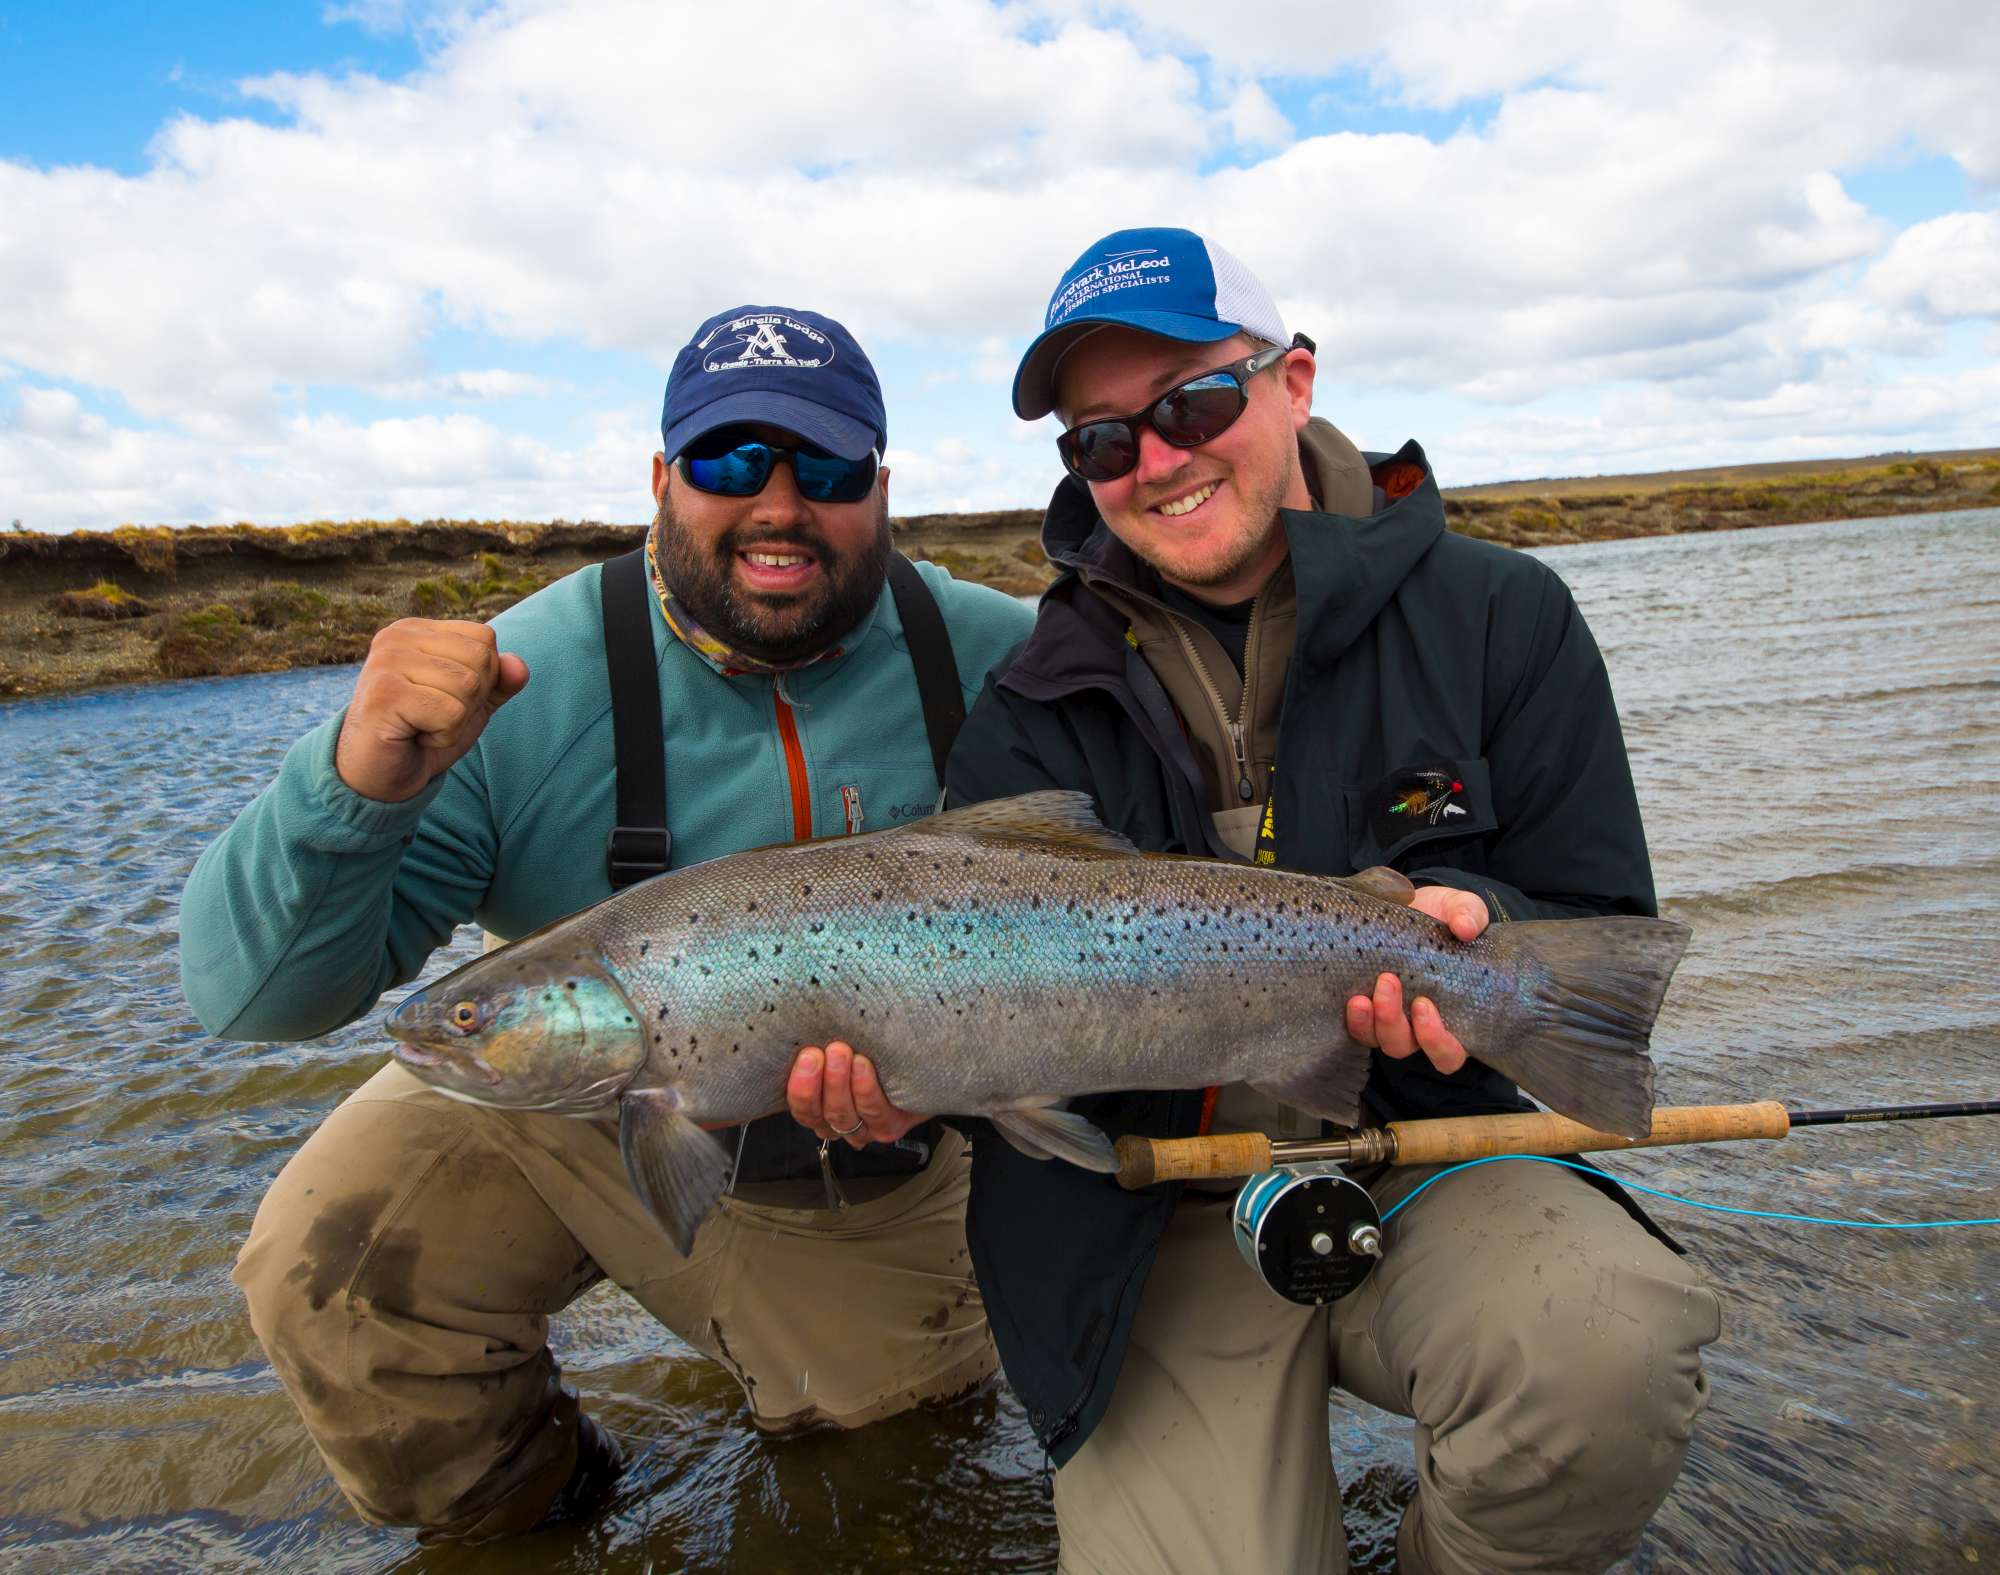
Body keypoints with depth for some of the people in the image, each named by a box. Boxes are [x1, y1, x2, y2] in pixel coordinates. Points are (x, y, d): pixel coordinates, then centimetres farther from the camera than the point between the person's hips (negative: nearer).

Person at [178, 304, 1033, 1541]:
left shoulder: (997, 663, -20)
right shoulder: (517, 684, -24)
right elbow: (254, 996, -24)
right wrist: (356, 786, -43)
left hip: (876, 1188, 2)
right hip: (573, 1113, -1)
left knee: (913, 1395, 18)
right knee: (328, 1267, -20)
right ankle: (507, 1503, 13)